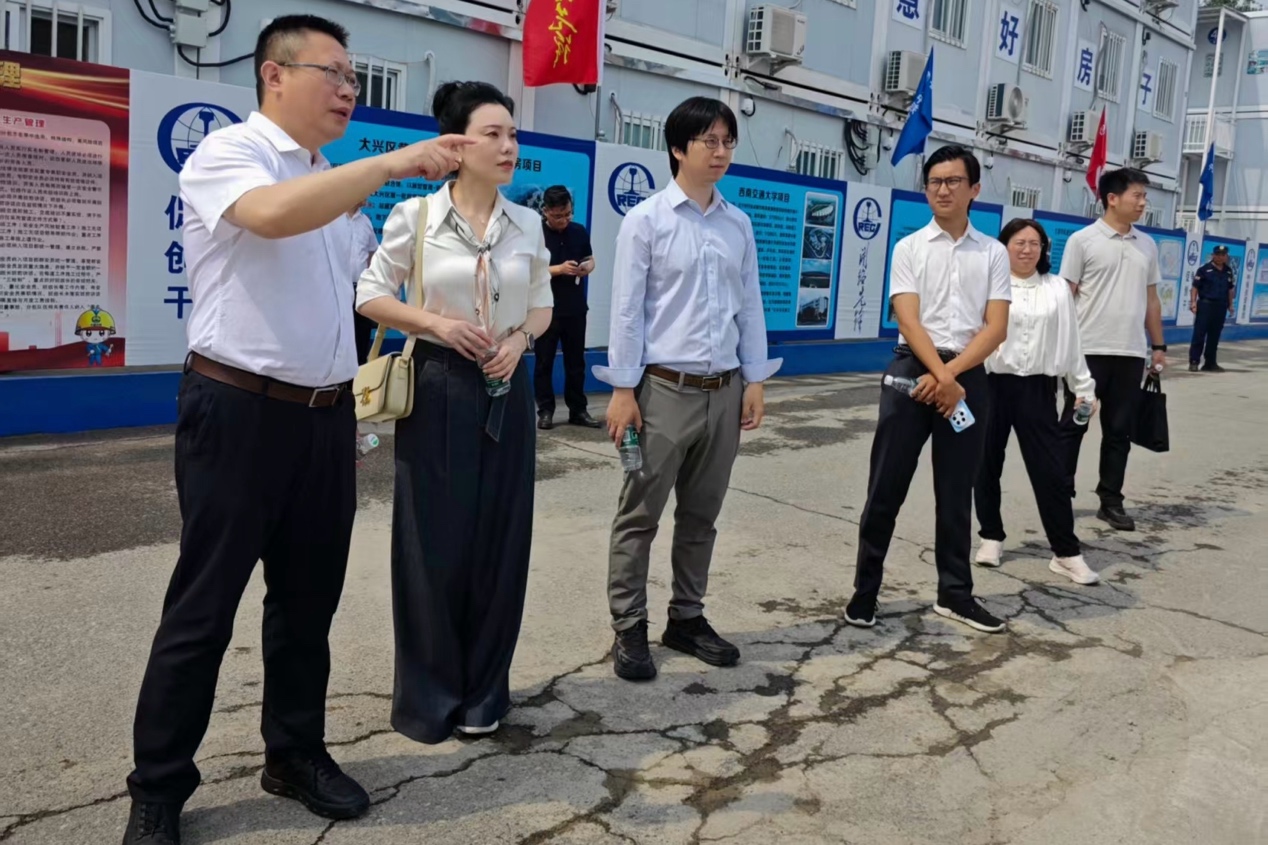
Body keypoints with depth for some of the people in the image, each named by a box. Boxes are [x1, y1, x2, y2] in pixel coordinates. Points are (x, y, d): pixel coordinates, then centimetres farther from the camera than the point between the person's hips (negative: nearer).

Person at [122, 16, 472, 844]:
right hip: (240, 412, -7)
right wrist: (394, 164, -29)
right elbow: (272, 215, -32)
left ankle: (296, 754, 31)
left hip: (324, 416, 7)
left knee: (310, 600, 14)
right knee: (204, 609, 2)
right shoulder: (226, 153, -7)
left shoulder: (331, 181, 15)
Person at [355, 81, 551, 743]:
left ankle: (482, 692, 23)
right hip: (437, 389, -3)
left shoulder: (527, 224, 6)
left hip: (506, 391, 4)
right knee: (433, 544, 2)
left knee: (500, 542, 7)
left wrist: (520, 337, -7)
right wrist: (436, 322, -15)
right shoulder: (415, 216, -4)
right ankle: (429, 694, 20)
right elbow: (370, 295, 0)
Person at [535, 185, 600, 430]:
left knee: (576, 362, 10)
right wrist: (559, 269, -22)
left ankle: (578, 410, 18)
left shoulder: (579, 231, 6)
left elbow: (590, 258, 18)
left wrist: (587, 267, -7)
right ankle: (545, 410, 13)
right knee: (544, 362, 4)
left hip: (575, 308, 4)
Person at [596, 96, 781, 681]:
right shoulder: (646, 220, -4)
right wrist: (623, 390, -10)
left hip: (724, 392, 5)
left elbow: (750, 306, 12)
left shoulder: (738, 224, 10)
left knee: (701, 516, 13)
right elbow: (627, 309, -6)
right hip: (664, 389, -4)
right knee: (640, 515, 3)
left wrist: (755, 380, 8)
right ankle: (629, 629, 14)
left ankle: (687, 618, 26)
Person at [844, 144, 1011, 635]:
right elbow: (909, 321, -7)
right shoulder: (909, 248, 3)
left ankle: (954, 594, 23)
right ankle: (865, 590, 11)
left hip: (968, 375, 2)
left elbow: (995, 328, -1)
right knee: (886, 487, 0)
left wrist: (950, 375, -13)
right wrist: (941, 378, -18)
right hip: (912, 369, -2)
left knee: (956, 492, 11)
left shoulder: (993, 253, 7)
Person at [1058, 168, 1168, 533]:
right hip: (1089, 350, -5)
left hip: (1131, 353, 5)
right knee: (1072, 426, 2)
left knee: (1119, 431, 8)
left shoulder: (1147, 245, 12)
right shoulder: (1083, 240, -4)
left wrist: (1159, 346, 12)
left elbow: (1151, 300, 16)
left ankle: (1111, 501, 16)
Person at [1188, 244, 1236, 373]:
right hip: (1205, 304, -5)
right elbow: (1195, 287, -6)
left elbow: (1230, 289, 19)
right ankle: (1194, 361, -2)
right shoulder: (1204, 269, -5)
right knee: (1199, 334, -5)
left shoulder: (1228, 271, 11)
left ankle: (1211, 362, 15)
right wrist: (1193, 302, -13)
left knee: (1214, 336, 9)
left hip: (1221, 306, 5)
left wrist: (1230, 305, 17)